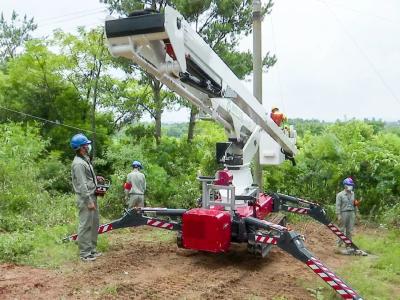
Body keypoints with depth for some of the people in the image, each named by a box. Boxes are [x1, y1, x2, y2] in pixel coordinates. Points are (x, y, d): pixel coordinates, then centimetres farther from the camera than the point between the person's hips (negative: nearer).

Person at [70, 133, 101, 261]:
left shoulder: (85, 160, 15)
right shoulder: (78, 163, -17)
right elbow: (82, 185, -21)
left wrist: (95, 179, 9)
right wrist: (89, 201, -21)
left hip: (92, 196, 10)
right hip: (85, 198, -10)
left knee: (94, 224, 16)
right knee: (85, 225, -4)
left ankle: (91, 249, 26)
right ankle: (84, 253, 3)